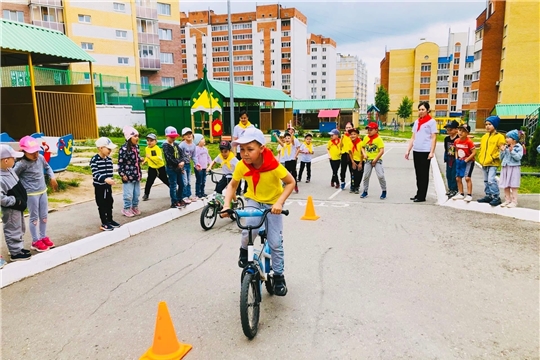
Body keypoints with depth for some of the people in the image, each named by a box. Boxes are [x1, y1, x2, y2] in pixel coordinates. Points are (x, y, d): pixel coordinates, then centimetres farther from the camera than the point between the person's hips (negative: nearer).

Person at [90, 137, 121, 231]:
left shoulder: (109, 159, 4)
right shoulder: (94, 160, -17)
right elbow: (95, 174, -24)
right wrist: (105, 179, -38)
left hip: (108, 185, 6)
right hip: (99, 186, -6)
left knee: (109, 203, 15)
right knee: (102, 205, 3)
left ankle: (110, 220, 29)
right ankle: (104, 223, 12)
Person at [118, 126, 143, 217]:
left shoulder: (136, 146, 5)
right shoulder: (124, 148, -18)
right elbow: (120, 162, -15)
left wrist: (141, 159, 1)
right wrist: (122, 174, -15)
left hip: (137, 175, 7)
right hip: (128, 176, -7)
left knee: (137, 193, 16)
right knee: (128, 195, 1)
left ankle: (135, 207, 33)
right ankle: (126, 209, 18)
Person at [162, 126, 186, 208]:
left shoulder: (176, 144, 12)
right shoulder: (165, 145, -11)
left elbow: (181, 152, 3)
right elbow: (169, 157, -21)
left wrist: (182, 161, -14)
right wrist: (178, 163, -19)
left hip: (178, 167, 8)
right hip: (171, 168, -8)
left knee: (181, 184, 14)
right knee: (173, 185, -2)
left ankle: (179, 199, 28)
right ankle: (174, 202, 5)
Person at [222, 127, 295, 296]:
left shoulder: (273, 165, -31)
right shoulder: (241, 166, -20)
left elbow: (291, 182, -20)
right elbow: (233, 185, -5)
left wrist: (279, 202, -31)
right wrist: (227, 204, -19)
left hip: (273, 204, -2)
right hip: (254, 201, 2)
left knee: (275, 242, -2)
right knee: (249, 230, -25)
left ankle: (279, 276, 18)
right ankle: (244, 250, 9)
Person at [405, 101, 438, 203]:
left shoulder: (431, 122, -2)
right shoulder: (416, 122, 15)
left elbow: (434, 138, -7)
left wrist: (432, 152, -15)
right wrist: (408, 150, 10)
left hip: (425, 151, -6)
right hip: (416, 151, 6)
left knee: (424, 174, 0)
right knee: (418, 174, 10)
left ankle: (422, 196, 4)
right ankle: (418, 194, 18)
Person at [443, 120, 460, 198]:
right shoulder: (447, 139, 7)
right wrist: (445, 158, 10)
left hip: (455, 159, -6)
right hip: (449, 159, 7)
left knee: (454, 174, -3)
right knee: (448, 174, 11)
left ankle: (454, 190, 6)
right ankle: (450, 188, 22)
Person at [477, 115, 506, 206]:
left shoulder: (499, 137, -7)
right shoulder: (484, 137, 13)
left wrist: (494, 157, -16)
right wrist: (480, 157, 9)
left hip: (493, 163, -8)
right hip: (484, 163, 8)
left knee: (491, 180, -15)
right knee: (486, 181, 14)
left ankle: (496, 197, -7)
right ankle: (488, 196, 24)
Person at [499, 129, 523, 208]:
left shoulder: (519, 147, -5)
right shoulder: (505, 147, 8)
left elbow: (518, 157, -15)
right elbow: (501, 158, 10)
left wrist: (512, 151, -21)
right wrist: (502, 151, -3)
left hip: (514, 168, -5)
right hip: (505, 168, 5)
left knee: (513, 186, -2)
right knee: (505, 186, 8)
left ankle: (514, 201, 5)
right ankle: (507, 200, 18)